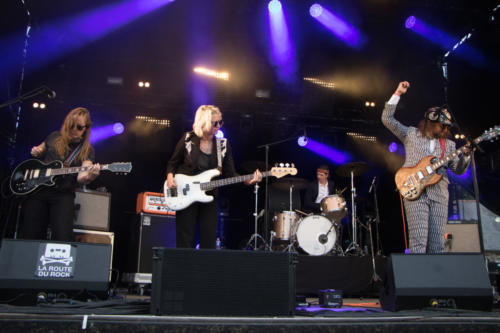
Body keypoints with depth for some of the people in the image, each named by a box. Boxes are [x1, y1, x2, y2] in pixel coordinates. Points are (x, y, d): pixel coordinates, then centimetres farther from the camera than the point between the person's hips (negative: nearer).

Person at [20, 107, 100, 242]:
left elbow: (80, 177, -12)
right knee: (29, 236, 0)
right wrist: (36, 152, 4)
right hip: (36, 190, 2)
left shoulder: (87, 150, 3)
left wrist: (89, 176, -36)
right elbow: (39, 152, 29)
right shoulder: (54, 137, 10)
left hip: (63, 195, -2)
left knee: (63, 238, -19)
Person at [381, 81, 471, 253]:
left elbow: (458, 169, 16)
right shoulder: (411, 134, 13)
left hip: (439, 193, 4)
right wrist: (398, 94, 6)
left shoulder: (449, 144, 22)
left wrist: (466, 155, -4)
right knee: (418, 240, -14)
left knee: (437, 244, -1)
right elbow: (387, 119, 9)